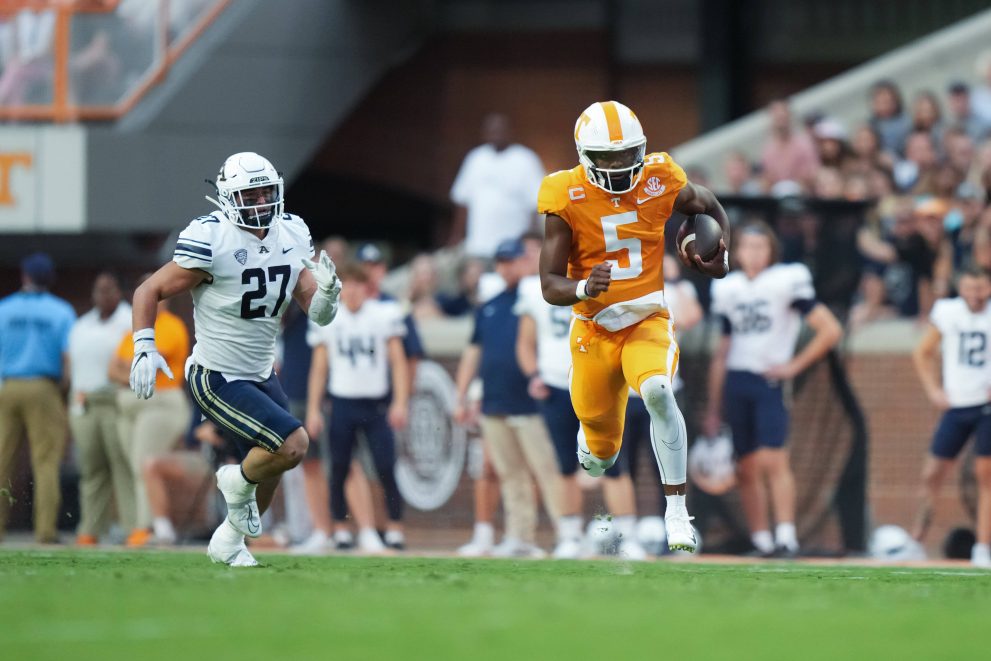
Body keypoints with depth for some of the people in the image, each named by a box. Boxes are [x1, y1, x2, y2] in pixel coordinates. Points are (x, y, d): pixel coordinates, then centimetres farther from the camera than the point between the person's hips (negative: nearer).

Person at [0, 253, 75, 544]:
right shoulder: (61, 311, 0)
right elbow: (69, 357, -7)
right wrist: (62, 391, 3)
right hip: (44, 389, -2)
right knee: (46, 462, -2)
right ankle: (45, 529, -7)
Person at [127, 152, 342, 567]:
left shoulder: (292, 237, 0)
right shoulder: (212, 242, -20)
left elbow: (318, 315, 2)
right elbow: (150, 291, -10)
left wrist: (326, 290, -20)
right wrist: (144, 349, -21)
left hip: (261, 376, 8)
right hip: (217, 379, -8)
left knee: (270, 468, 17)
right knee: (293, 445, -20)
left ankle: (229, 540, 42)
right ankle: (239, 483, 11)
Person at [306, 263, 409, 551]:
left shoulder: (384, 314, 2)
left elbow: (398, 361, 2)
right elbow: (319, 367, 10)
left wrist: (400, 402, -7)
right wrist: (313, 409, 5)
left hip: (377, 404, -2)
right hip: (342, 404, 2)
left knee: (386, 470, -8)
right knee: (339, 470, 2)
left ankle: (395, 529, -1)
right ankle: (340, 530, 11)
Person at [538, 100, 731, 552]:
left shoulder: (659, 181, -8)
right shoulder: (567, 199, -13)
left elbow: (711, 209, 16)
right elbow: (550, 286, -13)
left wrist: (720, 255, -1)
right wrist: (584, 288, -34)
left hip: (648, 320, 0)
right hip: (594, 328, 0)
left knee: (657, 391, -33)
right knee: (601, 452, 10)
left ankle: (677, 511, -26)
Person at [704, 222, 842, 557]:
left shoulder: (787, 281, -4)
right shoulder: (728, 289, 13)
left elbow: (831, 330, -5)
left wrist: (794, 365, -6)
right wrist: (713, 409, 17)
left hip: (768, 381, -5)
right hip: (735, 383, 5)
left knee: (773, 460, -18)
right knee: (747, 469, 5)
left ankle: (786, 536, -21)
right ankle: (761, 541, 9)